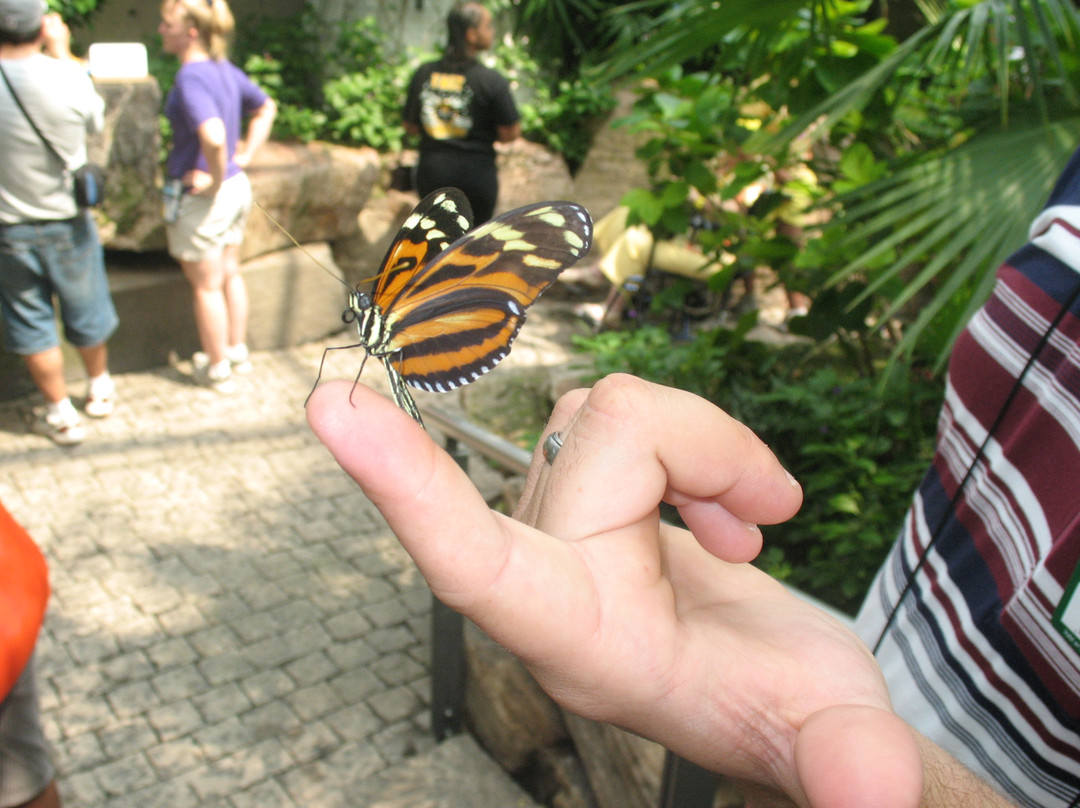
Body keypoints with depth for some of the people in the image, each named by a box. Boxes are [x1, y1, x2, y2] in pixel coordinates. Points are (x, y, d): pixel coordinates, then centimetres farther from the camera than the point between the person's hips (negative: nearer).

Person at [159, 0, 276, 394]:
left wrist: (214, 180, -22)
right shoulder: (226, 70, 3)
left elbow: (214, 137, -37)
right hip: (237, 186, 8)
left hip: (199, 197, -8)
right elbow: (266, 108, 18)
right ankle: (238, 351, 35)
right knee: (230, 274, 21)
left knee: (206, 286, 8)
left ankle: (218, 369, 22)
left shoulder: (190, 77, -22)